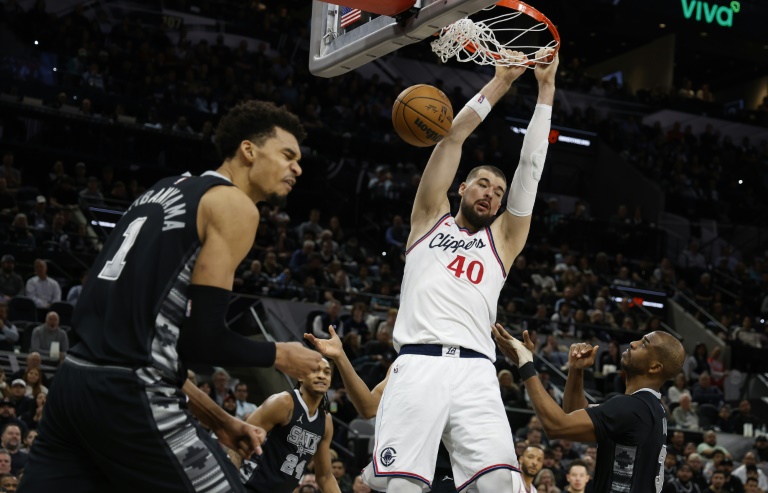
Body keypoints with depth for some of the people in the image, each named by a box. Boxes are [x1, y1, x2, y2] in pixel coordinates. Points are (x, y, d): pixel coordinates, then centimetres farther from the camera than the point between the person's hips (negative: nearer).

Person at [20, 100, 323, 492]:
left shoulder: (166, 190, 24)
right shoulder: (234, 205, -3)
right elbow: (203, 338, -12)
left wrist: (218, 421, 25)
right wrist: (279, 356, 7)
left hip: (75, 377, 9)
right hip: (131, 394, -9)